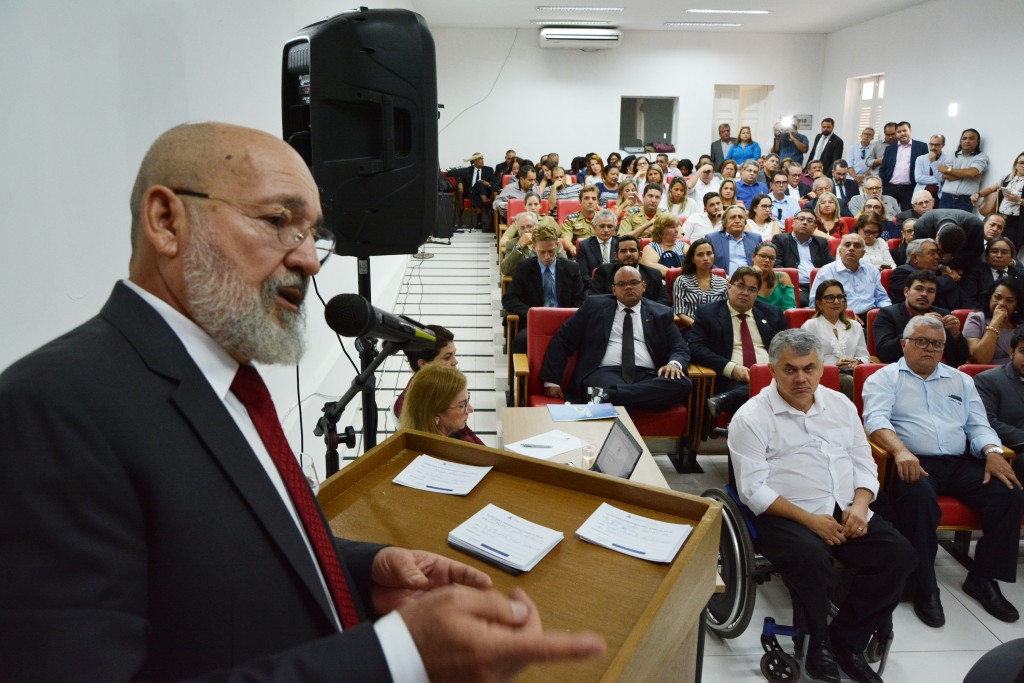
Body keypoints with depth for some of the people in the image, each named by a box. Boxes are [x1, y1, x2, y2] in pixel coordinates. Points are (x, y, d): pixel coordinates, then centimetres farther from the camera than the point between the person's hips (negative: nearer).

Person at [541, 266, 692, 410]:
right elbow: (562, 341, 12)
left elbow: (680, 348, 15)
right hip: (604, 372, -5)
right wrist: (551, 381, 2)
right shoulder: (594, 306, 14)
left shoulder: (661, 313, 18)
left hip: (648, 376, 6)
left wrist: (674, 364, -10)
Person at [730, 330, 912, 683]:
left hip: (847, 511, 6)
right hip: (785, 516, -6)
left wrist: (860, 505, -4)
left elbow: (864, 464, 17)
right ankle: (818, 642, -4)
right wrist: (809, 519, -18)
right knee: (811, 558, -34)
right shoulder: (752, 417, -5)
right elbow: (753, 489, -11)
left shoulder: (840, 404, 14)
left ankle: (847, 641, 2)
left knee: (898, 553, -16)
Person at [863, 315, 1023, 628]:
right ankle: (924, 588, -21)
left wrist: (992, 452, -5)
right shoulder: (884, 378, 9)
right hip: (915, 463, -5)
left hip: (960, 463, 5)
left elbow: (978, 425, 18)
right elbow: (876, 419, -8)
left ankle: (983, 579, -2)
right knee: (918, 497, -37)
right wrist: (900, 451, -27)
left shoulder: (961, 381, 25)